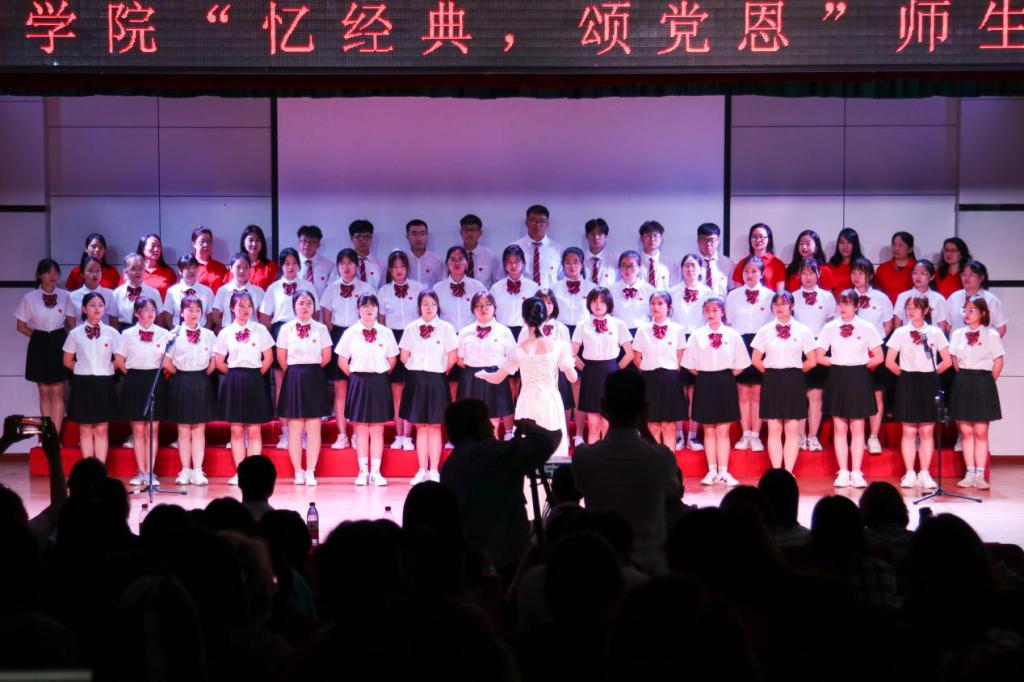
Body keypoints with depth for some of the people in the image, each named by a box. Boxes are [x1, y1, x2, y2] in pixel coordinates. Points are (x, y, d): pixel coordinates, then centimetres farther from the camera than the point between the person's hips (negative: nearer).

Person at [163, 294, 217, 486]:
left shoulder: (209, 335, 4)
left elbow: (213, 362, 10)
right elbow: (166, 362, -1)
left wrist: (203, 376, 1)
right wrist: (181, 375, 0)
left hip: (202, 383, 1)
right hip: (181, 383, -1)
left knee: (199, 429, 3)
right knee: (183, 429, 4)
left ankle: (198, 471, 5)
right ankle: (185, 470, 9)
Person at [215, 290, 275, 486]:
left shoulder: (260, 330, 1)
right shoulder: (225, 333, 3)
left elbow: (268, 358, 4)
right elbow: (219, 362, 8)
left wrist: (256, 374, 1)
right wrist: (234, 374, 4)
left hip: (254, 381, -1)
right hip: (233, 382, 1)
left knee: (254, 430, 1)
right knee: (236, 430, 3)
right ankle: (239, 472, 8)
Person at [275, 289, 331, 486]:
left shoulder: (321, 329, 3)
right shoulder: (286, 329, 3)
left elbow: (326, 357, 5)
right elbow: (281, 358, 6)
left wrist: (311, 371, 9)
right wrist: (295, 373, 9)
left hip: (314, 379, 0)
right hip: (293, 379, 0)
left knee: (313, 427, 0)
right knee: (295, 427, 1)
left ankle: (310, 472, 5)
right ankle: (298, 472, 8)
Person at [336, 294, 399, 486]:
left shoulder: (386, 333, 2)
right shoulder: (350, 333, 0)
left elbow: (392, 360, 10)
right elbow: (342, 361, 5)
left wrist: (381, 375, 5)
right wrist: (355, 376, 3)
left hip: (379, 383, 1)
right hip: (359, 382, -1)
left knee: (377, 430, 3)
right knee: (361, 430, 3)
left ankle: (376, 472, 7)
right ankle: (363, 472, 9)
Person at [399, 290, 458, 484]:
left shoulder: (446, 328, -3)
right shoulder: (411, 329, 4)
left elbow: (453, 356, -1)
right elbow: (404, 356, 8)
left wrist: (441, 371, 6)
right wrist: (417, 370, 7)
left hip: (436, 381, -2)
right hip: (416, 380, 2)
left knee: (434, 427, 1)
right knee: (420, 427, 6)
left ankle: (434, 471, 6)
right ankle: (422, 470, 11)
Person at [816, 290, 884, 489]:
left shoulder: (867, 328, -1)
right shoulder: (830, 328, 2)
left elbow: (878, 357, 2)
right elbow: (820, 357, 5)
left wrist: (861, 365, -2)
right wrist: (838, 364, -2)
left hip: (859, 379, -1)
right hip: (837, 380, 1)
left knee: (857, 428, 2)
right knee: (839, 428, 3)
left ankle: (856, 473, 6)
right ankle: (843, 472, 8)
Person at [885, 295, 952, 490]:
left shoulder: (935, 333, 4)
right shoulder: (900, 333, 2)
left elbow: (947, 361, 6)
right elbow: (890, 361, 2)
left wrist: (931, 373, 3)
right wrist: (905, 375, 3)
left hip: (929, 384, 1)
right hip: (907, 384, -1)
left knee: (927, 430, 3)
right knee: (909, 431, 0)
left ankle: (924, 474, 9)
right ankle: (909, 474, 6)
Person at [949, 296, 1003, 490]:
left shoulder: (991, 335, -3)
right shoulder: (958, 334, 7)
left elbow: (998, 362, -1)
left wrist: (987, 381, -1)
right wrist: (964, 379, 6)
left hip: (983, 383, -3)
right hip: (962, 384, 3)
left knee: (981, 432, -2)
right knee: (966, 431, 4)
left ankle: (980, 475, 2)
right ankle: (970, 474, 10)